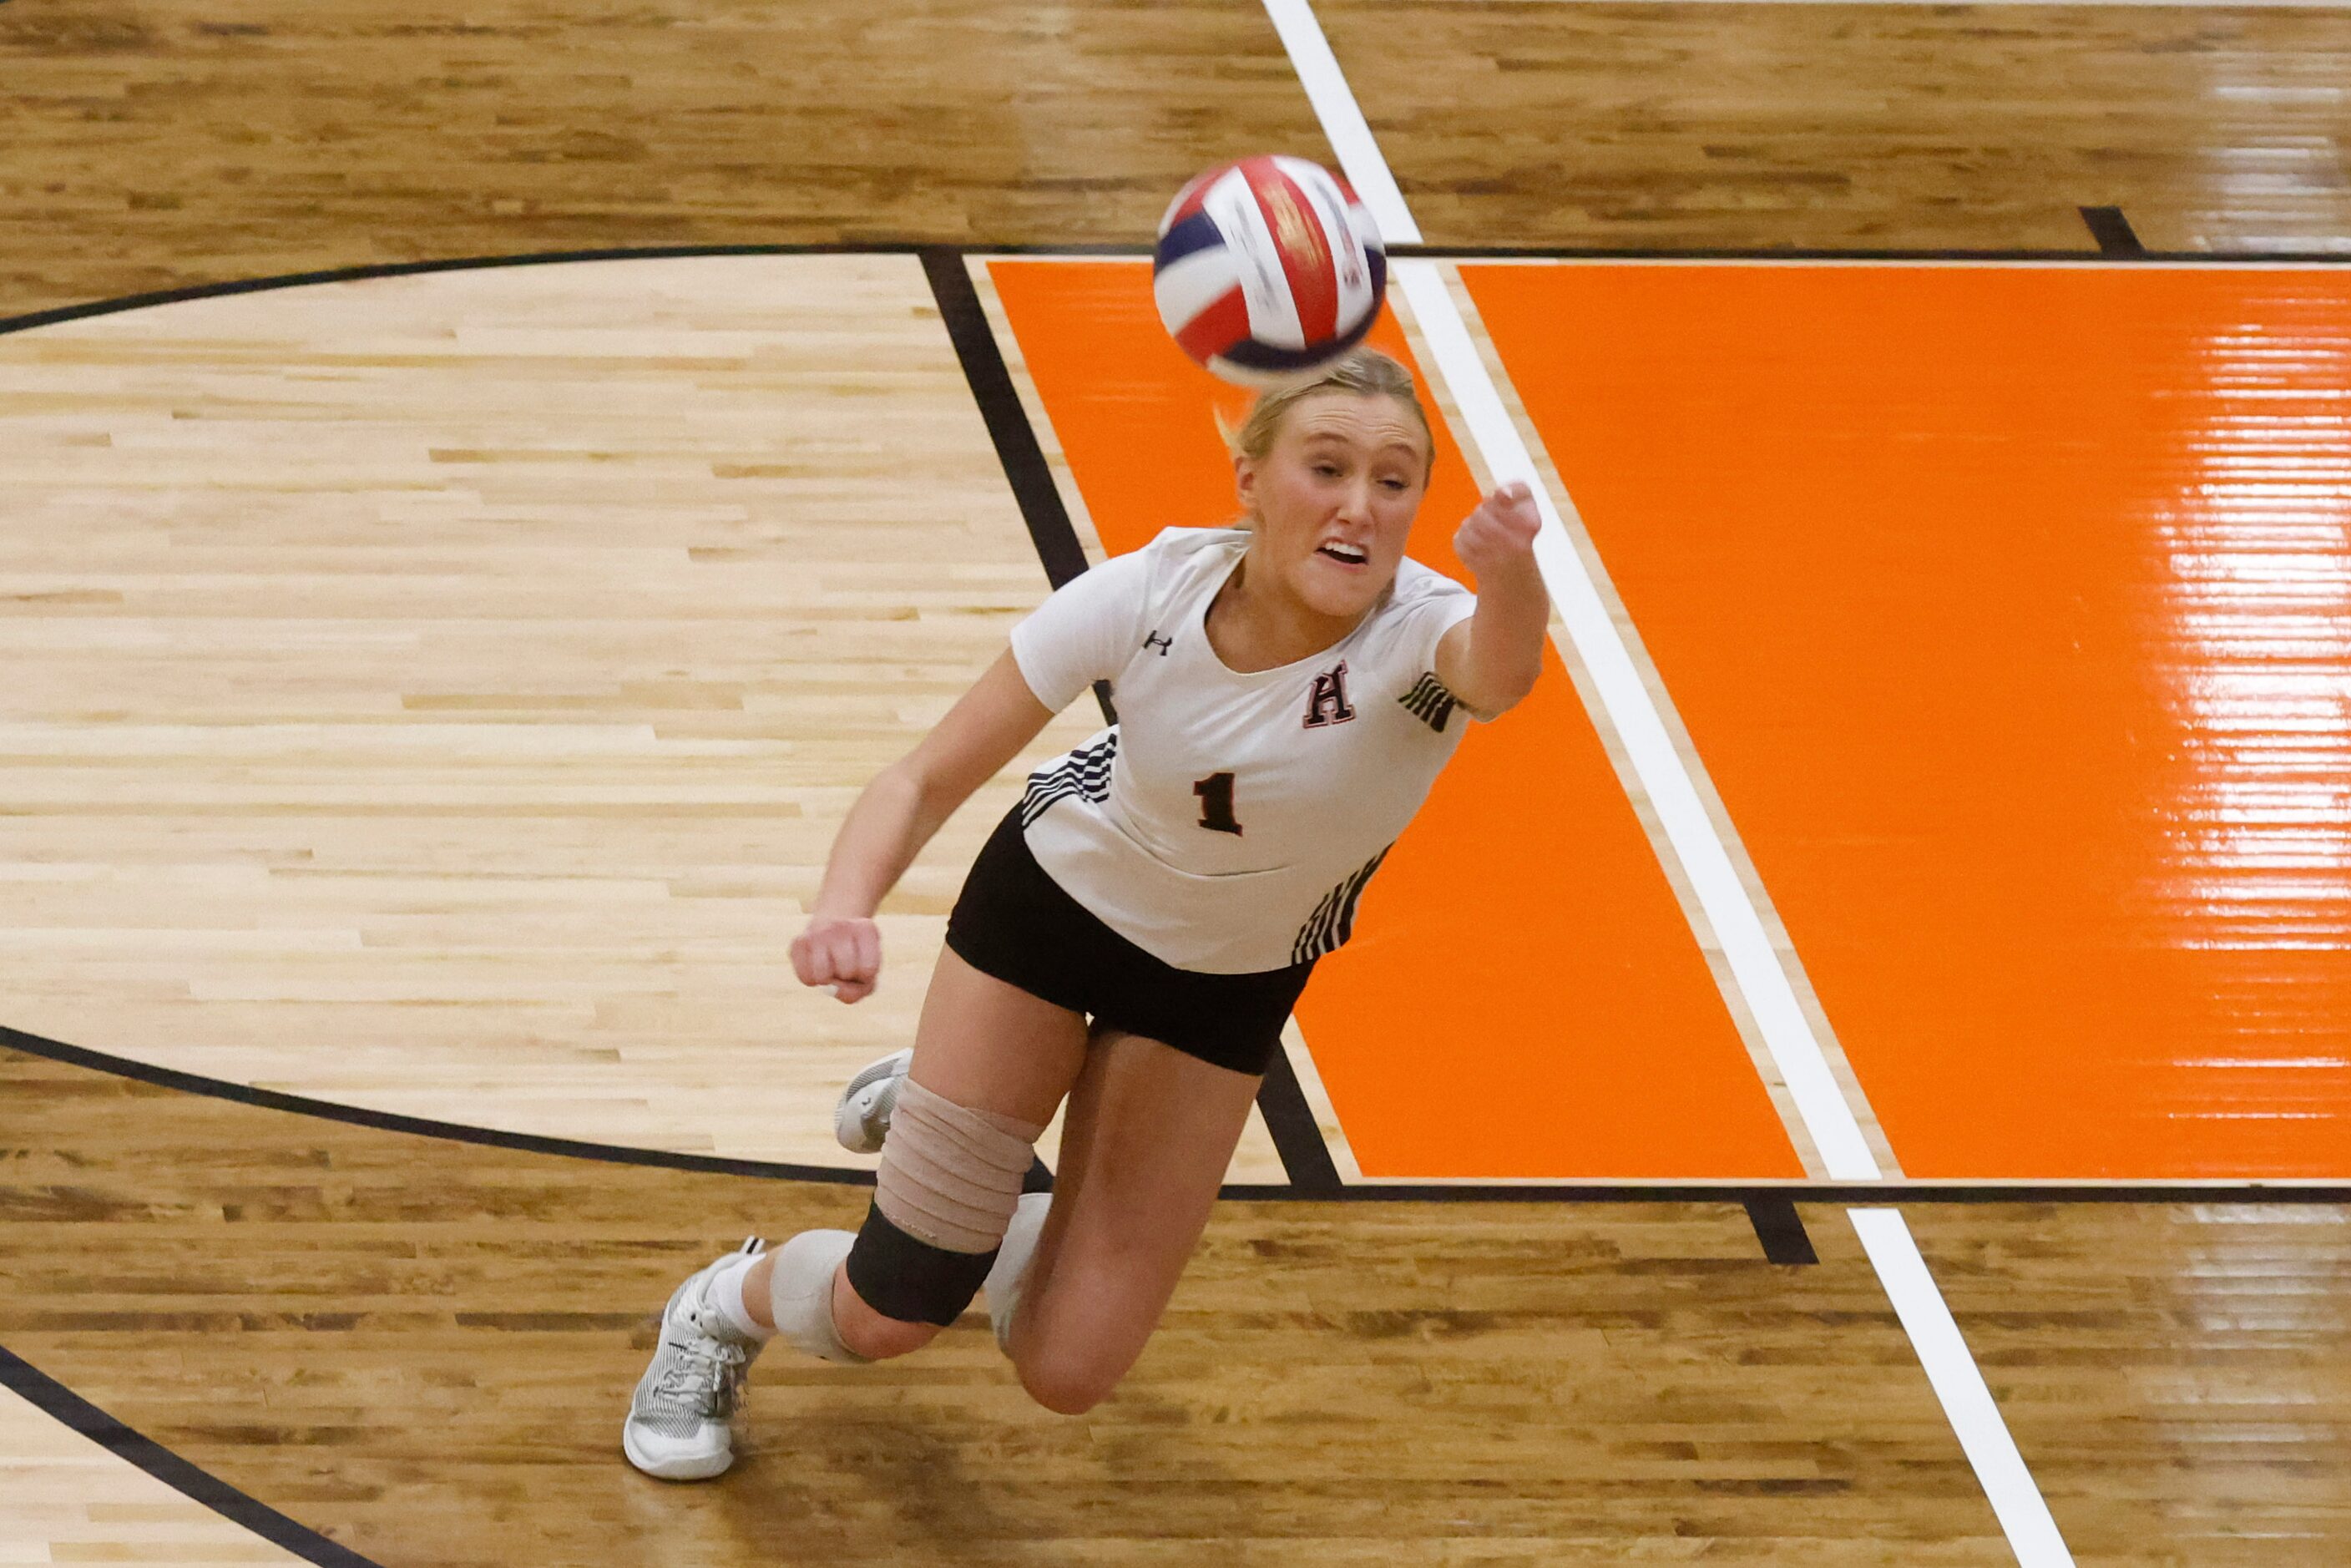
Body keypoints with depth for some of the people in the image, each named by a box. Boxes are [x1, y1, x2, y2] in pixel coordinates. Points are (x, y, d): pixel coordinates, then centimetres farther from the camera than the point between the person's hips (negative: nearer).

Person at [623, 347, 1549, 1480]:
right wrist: (844, 910, -44)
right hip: (1056, 898, -1)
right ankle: (725, 1306, 35)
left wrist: (1511, 574, -86)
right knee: (886, 1315, -3)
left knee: (1067, 1369, 0)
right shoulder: (1148, 595, -30)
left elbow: (1502, 673, -62)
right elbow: (924, 780, -22)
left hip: (1227, 991, 1)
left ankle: (938, 1111, 30)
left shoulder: (1419, 633, -35)